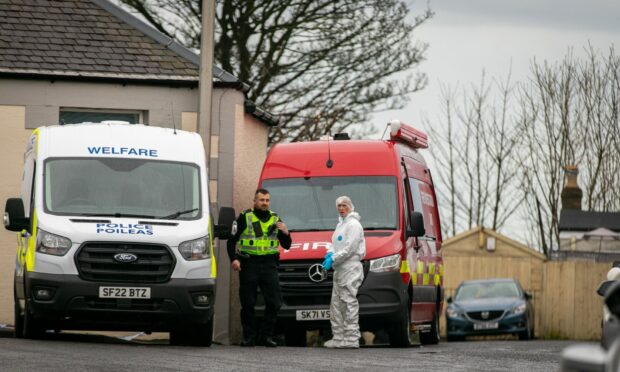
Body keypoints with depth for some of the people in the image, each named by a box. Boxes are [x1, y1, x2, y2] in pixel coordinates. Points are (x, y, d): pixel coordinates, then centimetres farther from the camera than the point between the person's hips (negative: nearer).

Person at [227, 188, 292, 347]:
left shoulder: (275, 219, 16)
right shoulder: (244, 218, 6)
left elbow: (286, 245, 16)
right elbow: (231, 240, 6)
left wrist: (285, 234, -5)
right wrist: (233, 259, -9)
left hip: (269, 264, 3)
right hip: (248, 264, -3)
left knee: (274, 302, -4)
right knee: (248, 304, -2)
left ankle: (266, 335, 6)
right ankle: (249, 337, 6)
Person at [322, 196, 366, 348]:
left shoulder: (353, 225, -8)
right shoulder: (340, 224, 22)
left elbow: (349, 249, -16)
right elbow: (335, 244, 26)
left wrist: (333, 259, -16)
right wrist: (330, 254, 4)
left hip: (351, 269, -10)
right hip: (340, 270, 10)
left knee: (349, 303, -12)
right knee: (336, 304, 10)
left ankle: (352, 339, -13)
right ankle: (338, 338, 12)